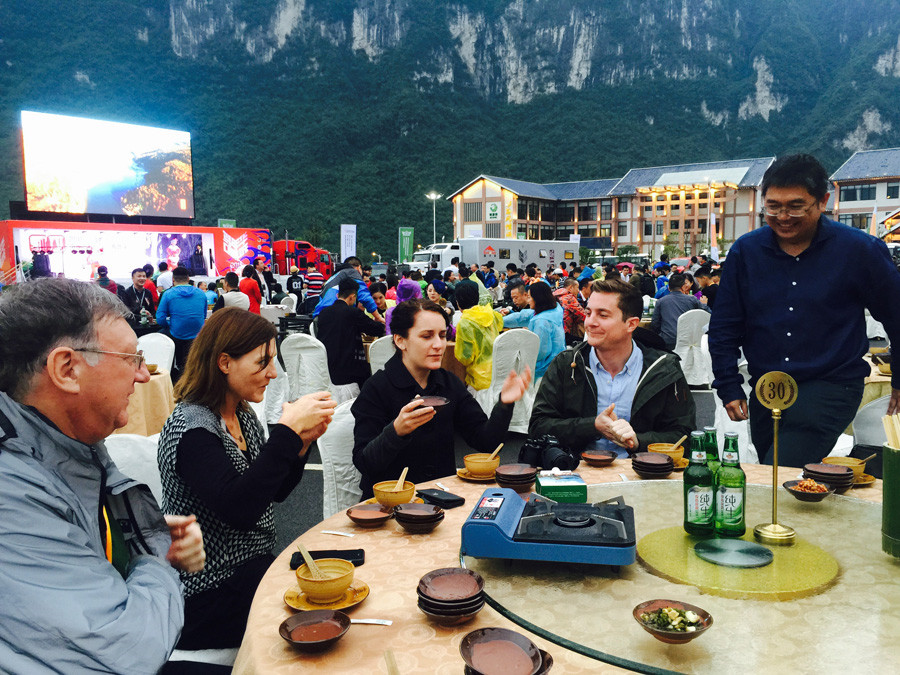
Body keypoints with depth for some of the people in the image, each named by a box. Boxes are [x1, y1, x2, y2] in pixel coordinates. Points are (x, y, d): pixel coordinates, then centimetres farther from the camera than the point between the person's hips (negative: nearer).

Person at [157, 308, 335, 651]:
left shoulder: (242, 416, 5)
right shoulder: (192, 426, -20)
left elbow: (275, 491, 13)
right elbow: (239, 509, -32)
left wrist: (302, 441, -4)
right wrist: (287, 429, -30)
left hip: (254, 566, 8)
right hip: (211, 596, -8)